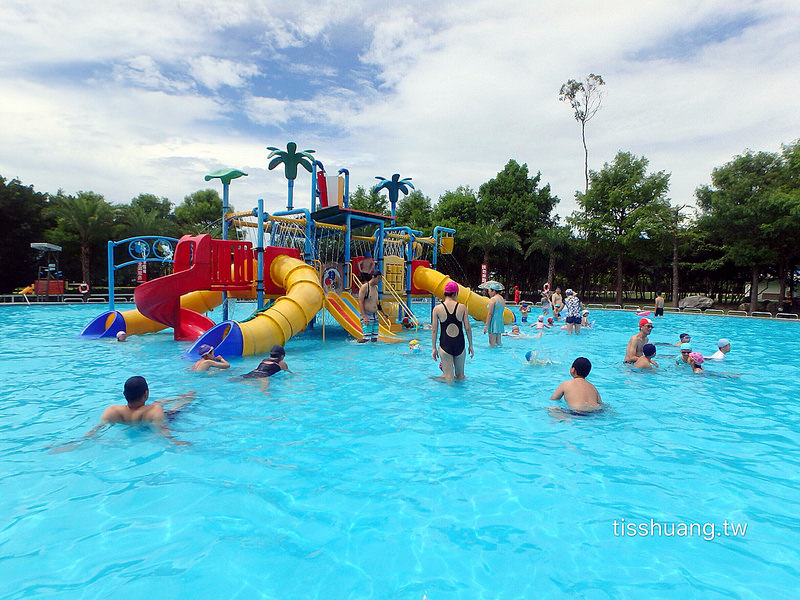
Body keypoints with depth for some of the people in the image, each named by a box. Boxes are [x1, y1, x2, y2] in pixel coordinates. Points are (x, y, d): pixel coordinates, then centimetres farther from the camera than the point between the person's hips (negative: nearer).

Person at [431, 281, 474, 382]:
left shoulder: (437, 309, -4)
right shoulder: (462, 308, -3)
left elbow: (434, 330, -3)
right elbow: (468, 329, -1)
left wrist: (434, 348, 5)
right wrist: (470, 346, 9)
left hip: (445, 345, -1)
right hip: (459, 345, 1)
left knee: (449, 376, 5)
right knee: (460, 374, 19)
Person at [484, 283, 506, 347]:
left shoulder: (492, 299, -12)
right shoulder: (502, 299, 14)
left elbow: (490, 313, -16)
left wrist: (486, 326, -14)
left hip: (494, 322, -9)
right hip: (500, 322, 9)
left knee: (492, 344, -6)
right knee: (499, 343, 14)